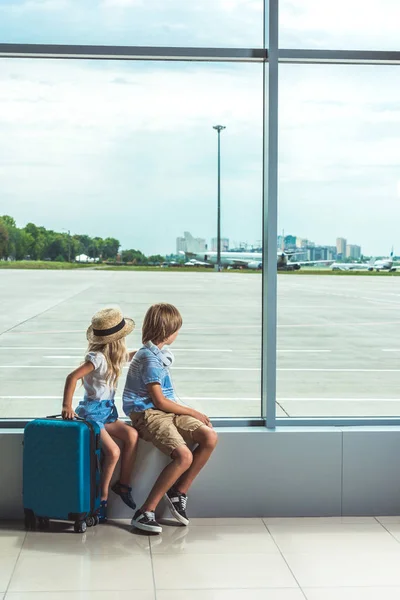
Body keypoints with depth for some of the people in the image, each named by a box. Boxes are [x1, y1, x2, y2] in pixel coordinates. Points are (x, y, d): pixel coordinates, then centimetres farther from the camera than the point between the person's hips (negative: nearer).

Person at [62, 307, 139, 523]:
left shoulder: (116, 355, 8)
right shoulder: (97, 358, -20)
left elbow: (131, 356, 30)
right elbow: (72, 377, -26)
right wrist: (67, 406, -25)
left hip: (107, 411, 8)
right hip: (92, 412, -8)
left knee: (132, 435, -16)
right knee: (113, 451, -22)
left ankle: (123, 483, -4)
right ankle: (103, 495, -5)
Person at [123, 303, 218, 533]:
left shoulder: (159, 353, 16)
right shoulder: (150, 359, -15)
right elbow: (159, 401, -16)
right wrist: (194, 413, -7)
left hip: (167, 411, 9)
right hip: (148, 414, -9)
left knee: (210, 437, -9)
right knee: (184, 456, -28)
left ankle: (179, 492, 2)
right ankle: (146, 512, -22)